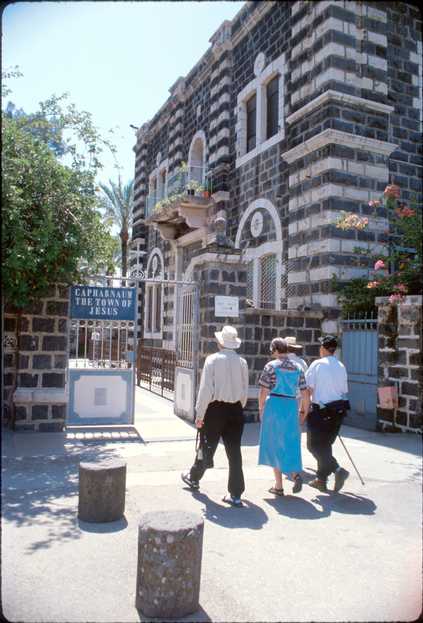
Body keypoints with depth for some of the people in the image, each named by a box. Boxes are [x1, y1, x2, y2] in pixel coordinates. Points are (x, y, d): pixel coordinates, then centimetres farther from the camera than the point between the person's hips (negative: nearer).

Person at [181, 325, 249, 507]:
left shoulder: (212, 359, -11)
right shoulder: (242, 362, -1)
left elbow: (205, 389, -12)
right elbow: (245, 391, 4)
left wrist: (199, 414, -5)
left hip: (215, 409, -2)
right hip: (236, 410, 3)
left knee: (207, 447, 15)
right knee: (234, 451, 7)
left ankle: (194, 478, 39)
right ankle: (236, 494, 11)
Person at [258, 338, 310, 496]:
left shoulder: (271, 366, -6)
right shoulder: (297, 368, 7)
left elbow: (263, 391, -8)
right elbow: (305, 393, 7)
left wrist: (261, 409, 4)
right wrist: (304, 411, 17)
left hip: (274, 406, -3)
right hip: (291, 407, 4)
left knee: (275, 445, 7)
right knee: (290, 443, 15)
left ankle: (279, 486, 11)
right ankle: (295, 473, -8)